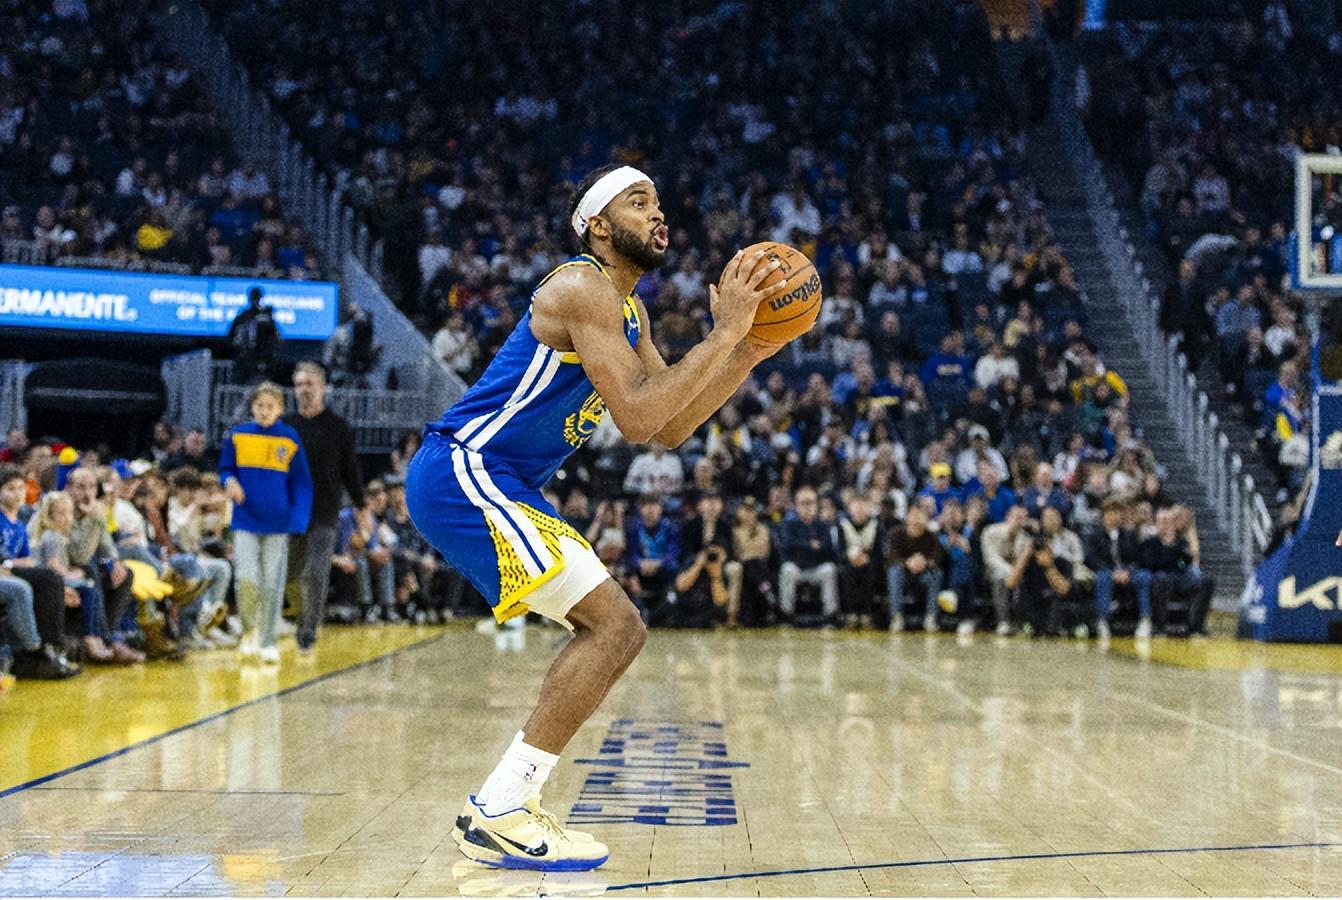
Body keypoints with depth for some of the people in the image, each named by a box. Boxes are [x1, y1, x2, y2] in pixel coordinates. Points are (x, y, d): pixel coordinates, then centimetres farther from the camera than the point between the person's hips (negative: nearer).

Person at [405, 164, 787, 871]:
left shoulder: (627, 312, 18)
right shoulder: (583, 289, -14)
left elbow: (671, 428, 17)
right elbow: (637, 418, -24)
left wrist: (751, 355, 7)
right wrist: (723, 333, -20)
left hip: (496, 485, 11)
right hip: (462, 472, -11)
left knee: (615, 627, 12)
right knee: (612, 625, -16)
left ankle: (507, 804, 10)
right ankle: (494, 815, -15)